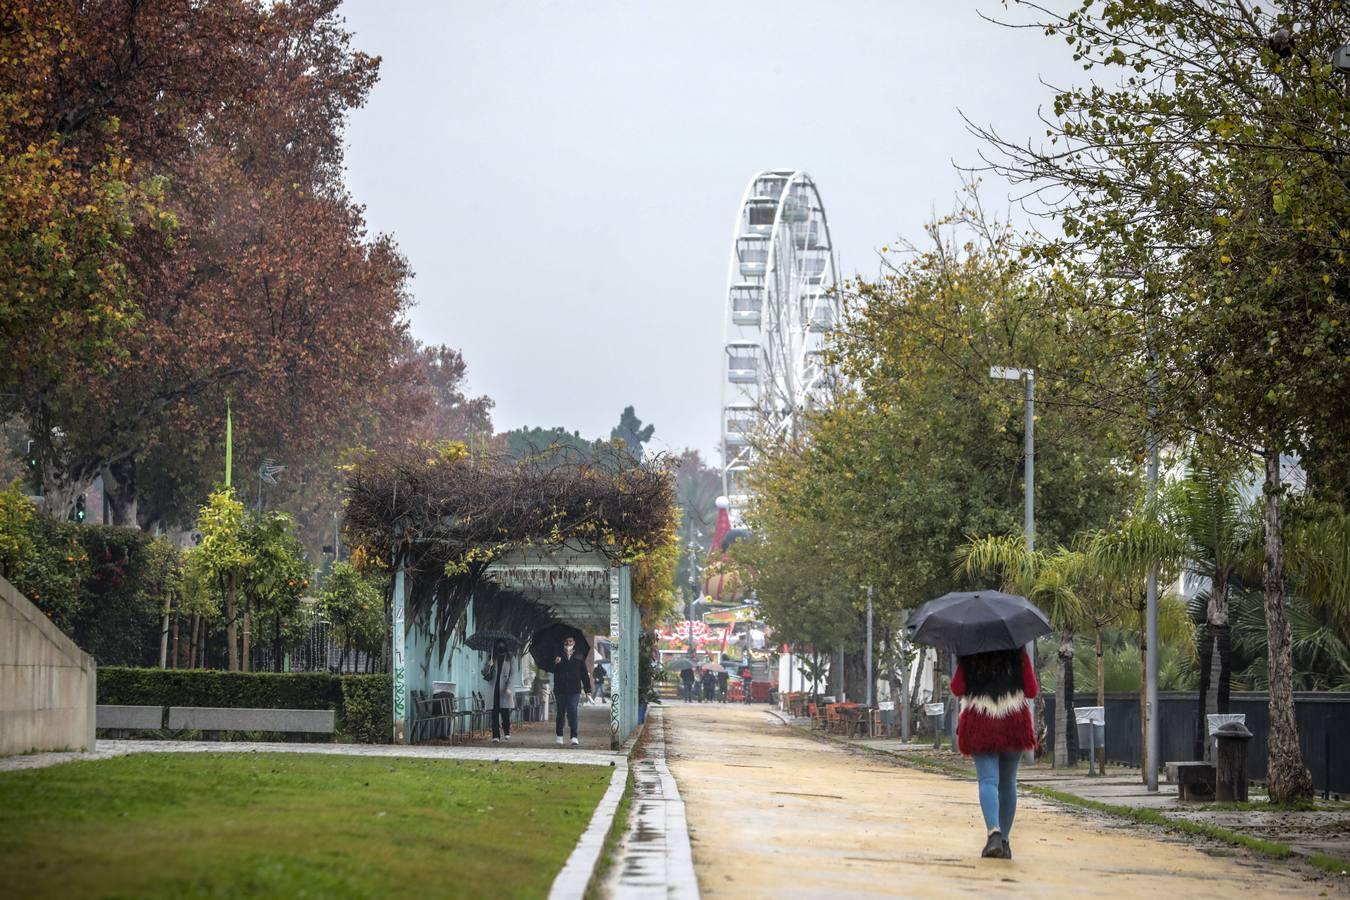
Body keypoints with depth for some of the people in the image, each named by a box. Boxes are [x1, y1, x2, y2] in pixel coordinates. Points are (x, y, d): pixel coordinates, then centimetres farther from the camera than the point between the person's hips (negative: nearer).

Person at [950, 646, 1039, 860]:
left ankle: (994, 831, -30)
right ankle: (1004, 841, 14)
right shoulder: (1018, 653, 0)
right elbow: (1031, 692, -1)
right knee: (1008, 783, 13)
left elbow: (957, 689, -3)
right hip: (1014, 723, 1)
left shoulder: (968, 656, -1)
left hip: (980, 724, -1)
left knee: (988, 780, -6)